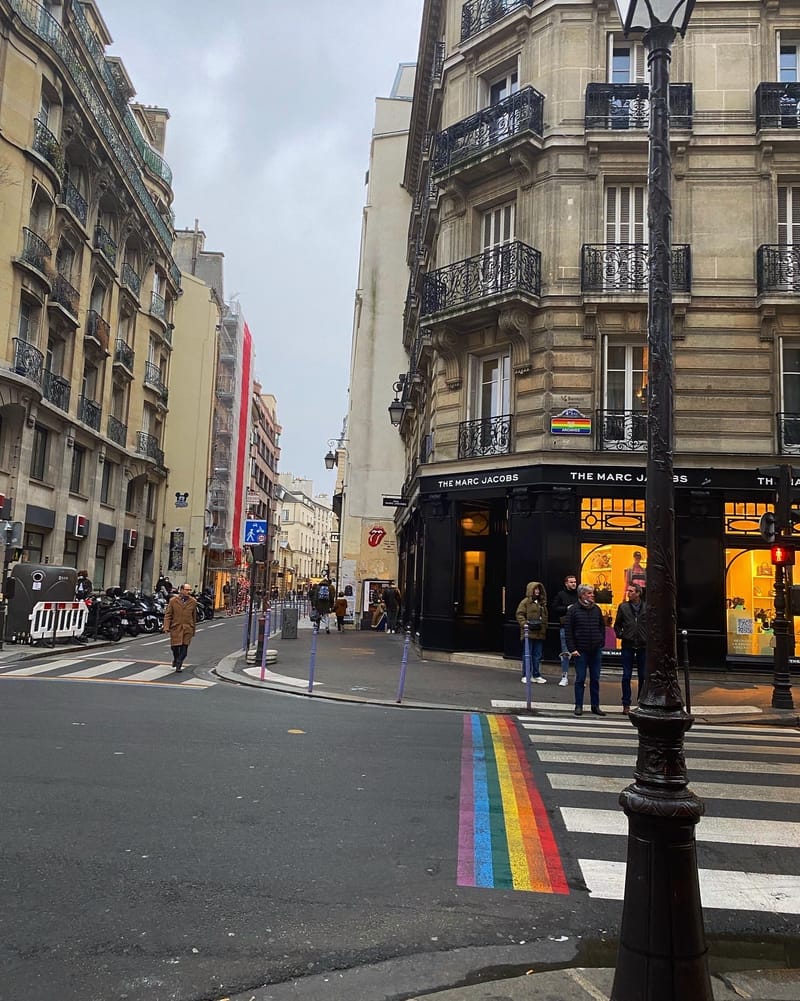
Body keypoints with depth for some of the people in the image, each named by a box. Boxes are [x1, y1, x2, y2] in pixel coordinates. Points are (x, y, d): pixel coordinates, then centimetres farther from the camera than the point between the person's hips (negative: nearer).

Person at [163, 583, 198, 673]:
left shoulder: (193, 602, 3)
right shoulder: (173, 600, -1)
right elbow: (168, 615, 1)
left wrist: (194, 629, 15)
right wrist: (166, 627, -8)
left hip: (188, 628, 1)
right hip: (176, 627, -1)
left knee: (184, 647, -5)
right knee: (175, 646, 4)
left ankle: (179, 665, 8)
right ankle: (176, 659, 35)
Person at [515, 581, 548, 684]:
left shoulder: (542, 603, 15)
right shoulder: (525, 602, -4)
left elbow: (545, 616, 21)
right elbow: (519, 614, -8)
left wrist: (544, 627, 10)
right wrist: (525, 624, -18)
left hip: (539, 633, 6)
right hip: (528, 633, -6)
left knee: (538, 656, 9)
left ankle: (536, 675, 17)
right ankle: (526, 675, 8)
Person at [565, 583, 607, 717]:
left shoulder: (596, 609, 8)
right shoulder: (574, 610, -4)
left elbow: (602, 627, 15)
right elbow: (568, 631, -5)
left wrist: (601, 643, 6)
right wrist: (572, 649, -10)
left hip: (596, 650, 4)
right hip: (581, 651, -4)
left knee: (595, 679, 9)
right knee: (580, 679, 2)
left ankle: (595, 706, 17)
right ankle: (579, 706, 10)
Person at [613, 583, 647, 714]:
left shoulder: (646, 608, -1)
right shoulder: (623, 607, 3)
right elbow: (617, 624, 11)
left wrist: (649, 637, -2)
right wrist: (620, 634, -2)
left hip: (643, 646, 0)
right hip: (628, 646, 0)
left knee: (643, 676, 8)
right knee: (626, 676, 2)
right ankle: (626, 704, 9)